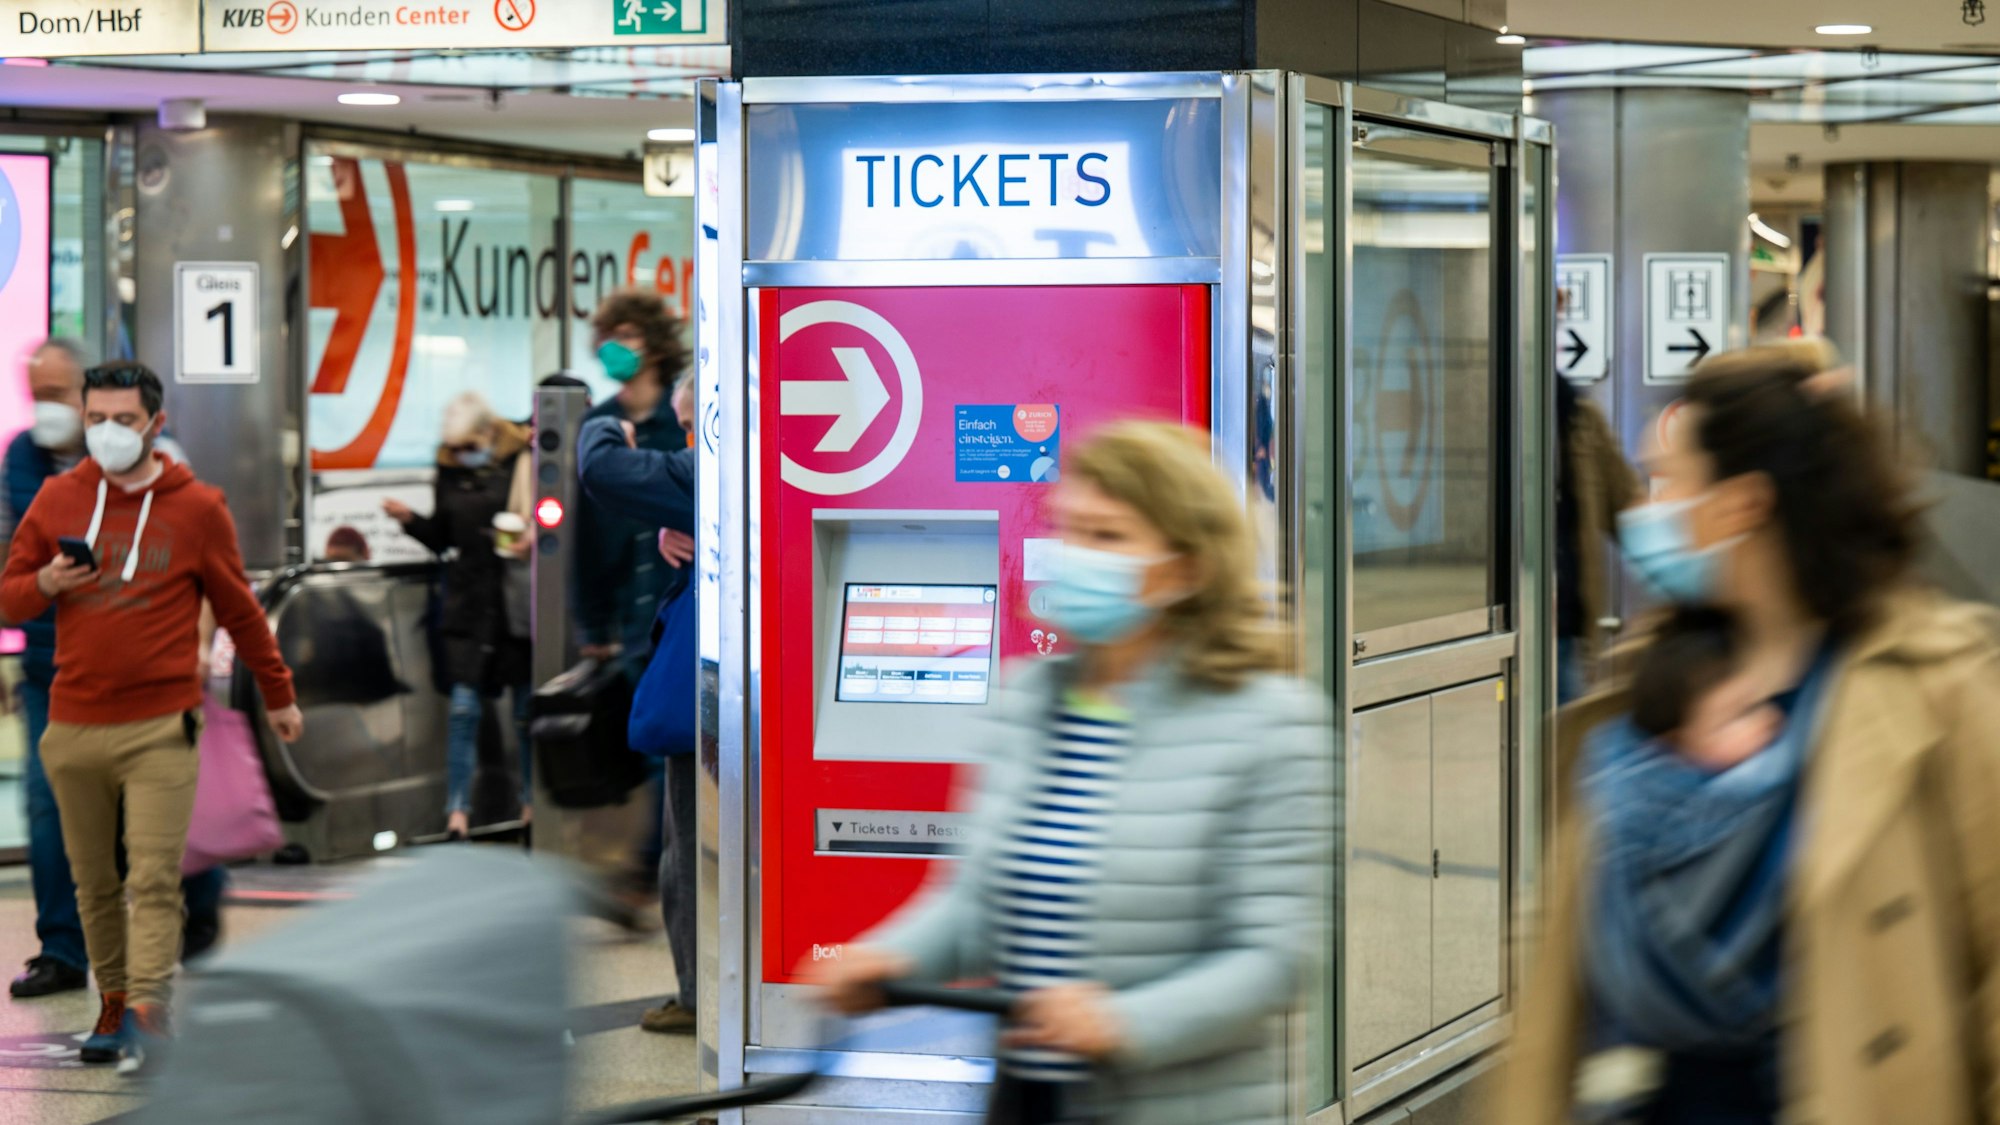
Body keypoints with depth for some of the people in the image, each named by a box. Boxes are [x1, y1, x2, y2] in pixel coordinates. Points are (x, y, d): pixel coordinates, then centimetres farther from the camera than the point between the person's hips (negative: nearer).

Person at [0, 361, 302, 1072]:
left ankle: (146, 1008, -19)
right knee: (94, 881, 8)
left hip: (161, 727, -3)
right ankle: (112, 1005, 18)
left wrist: (278, 695, 18)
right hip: (74, 727, 3)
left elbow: (238, 610, 12)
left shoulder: (197, 508, 2)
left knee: (154, 878, -12)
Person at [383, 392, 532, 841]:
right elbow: (442, 538, 15)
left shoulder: (522, 462, -6)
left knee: (527, 707, 6)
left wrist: (532, 540, -20)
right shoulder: (450, 470, 7)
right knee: (464, 707, -2)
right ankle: (458, 809, 0)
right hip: (468, 603, 3)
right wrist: (409, 519, -2)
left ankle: (531, 802, 20)